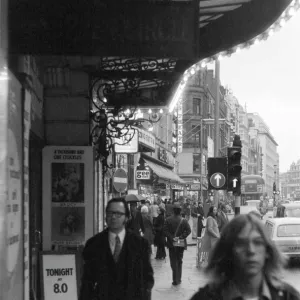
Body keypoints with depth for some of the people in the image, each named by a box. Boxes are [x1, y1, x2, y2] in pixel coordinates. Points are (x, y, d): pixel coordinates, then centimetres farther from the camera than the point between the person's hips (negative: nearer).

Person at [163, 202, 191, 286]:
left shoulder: (168, 220, -7)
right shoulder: (184, 220, -4)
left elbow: (165, 231, -13)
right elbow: (188, 230, -10)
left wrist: (172, 238, -11)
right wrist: (180, 237, -9)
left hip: (171, 244, -2)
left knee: (173, 262, 3)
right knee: (179, 262, 16)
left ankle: (175, 280, -5)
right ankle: (178, 279, 20)